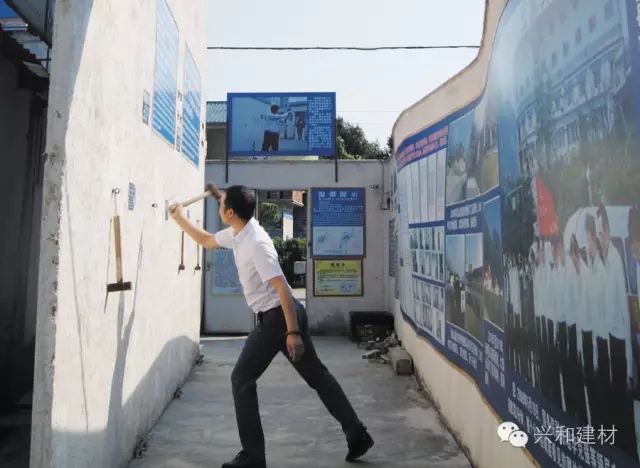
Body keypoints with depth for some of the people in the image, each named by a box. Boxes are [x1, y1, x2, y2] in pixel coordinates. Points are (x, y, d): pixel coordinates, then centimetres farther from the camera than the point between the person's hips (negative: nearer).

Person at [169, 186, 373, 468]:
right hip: (279, 316, 10)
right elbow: (206, 241, 28)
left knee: (241, 380, 1)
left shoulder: (256, 243, -21)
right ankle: (357, 434, 24)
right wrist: (179, 218, 26)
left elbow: (283, 289, -25)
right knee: (317, 376, 14)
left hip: (278, 317, -10)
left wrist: (293, 332, -26)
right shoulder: (236, 234, 8)